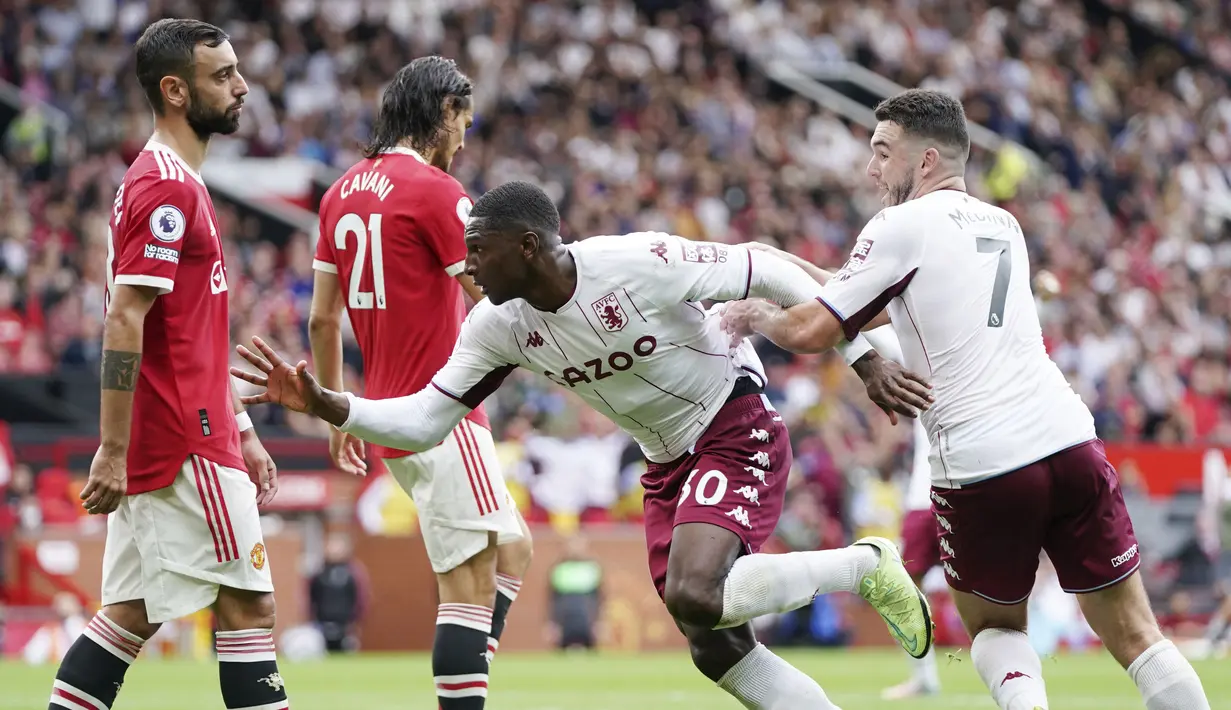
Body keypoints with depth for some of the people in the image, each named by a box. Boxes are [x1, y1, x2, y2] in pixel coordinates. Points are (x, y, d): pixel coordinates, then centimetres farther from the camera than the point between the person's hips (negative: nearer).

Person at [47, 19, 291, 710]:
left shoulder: (181, 184, 19)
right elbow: (124, 323, -19)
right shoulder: (166, 187, -13)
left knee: (133, 615, 9)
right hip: (187, 443, -10)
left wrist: (243, 431, 23)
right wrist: (112, 452, -21)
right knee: (249, 604, -6)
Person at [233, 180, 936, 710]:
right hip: (668, 463, 7)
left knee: (693, 596, -27)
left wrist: (867, 357, -16)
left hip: (739, 429, -7)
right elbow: (423, 420, -6)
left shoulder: (640, 263, -27)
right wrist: (325, 406, -22)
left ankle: (866, 565, -6)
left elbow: (771, 273, -17)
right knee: (713, 642, 3)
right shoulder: (500, 325, -8)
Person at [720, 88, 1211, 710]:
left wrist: (756, 316, 20)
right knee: (1135, 636, 8)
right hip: (1068, 443, 4)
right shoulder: (1003, 226, 20)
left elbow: (812, 333, -1)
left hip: (979, 468, -4)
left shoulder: (904, 226, 1)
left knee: (993, 628, 18)